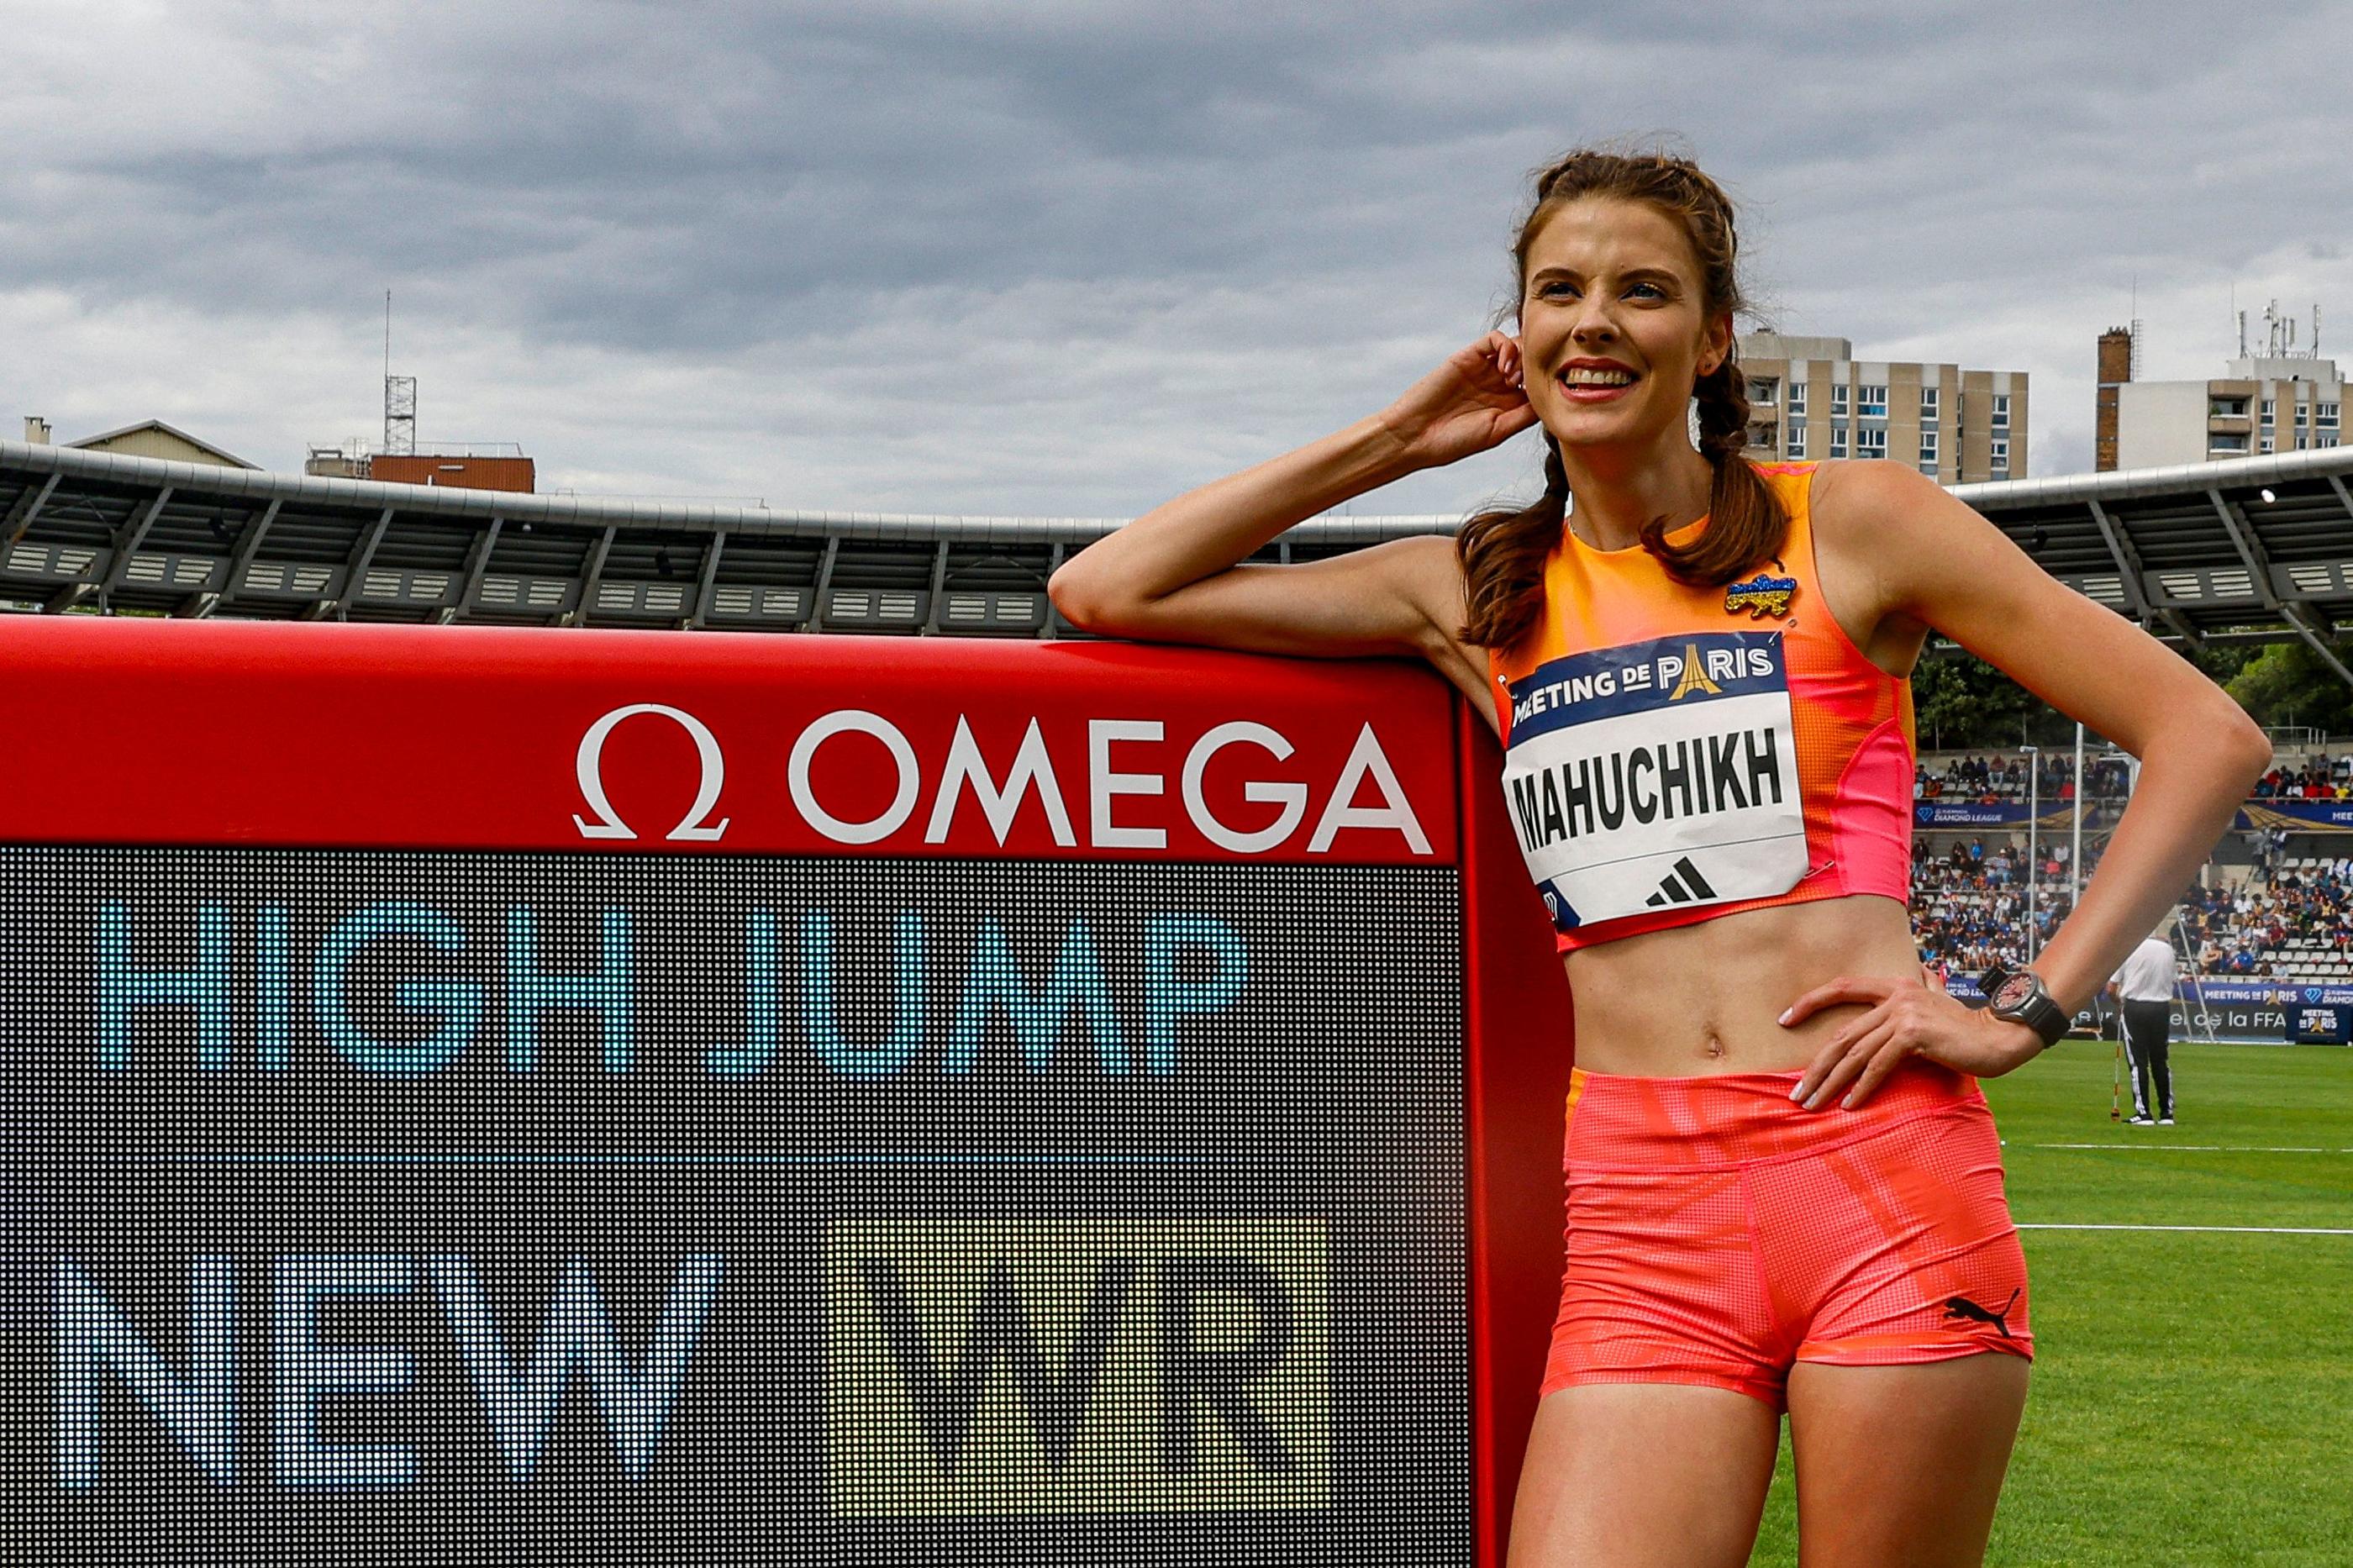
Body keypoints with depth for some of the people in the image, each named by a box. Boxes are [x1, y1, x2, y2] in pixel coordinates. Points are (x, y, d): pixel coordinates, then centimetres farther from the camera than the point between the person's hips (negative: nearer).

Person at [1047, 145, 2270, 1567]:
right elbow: (1103, 592, 13)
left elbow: (2208, 737, 5)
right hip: (1643, 1224, 2)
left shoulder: (1850, 524, 5)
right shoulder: (1479, 593, 14)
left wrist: (2028, 1012, -3)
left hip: (1884, 1180, -2)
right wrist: (1398, 439, 12)